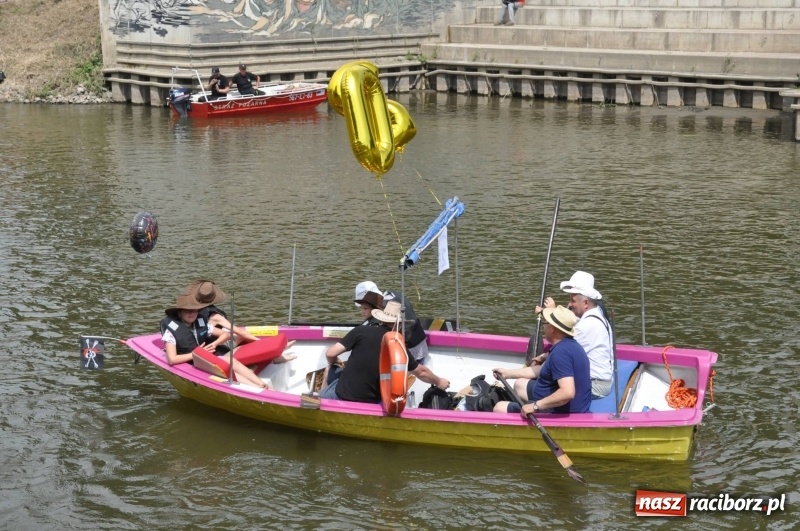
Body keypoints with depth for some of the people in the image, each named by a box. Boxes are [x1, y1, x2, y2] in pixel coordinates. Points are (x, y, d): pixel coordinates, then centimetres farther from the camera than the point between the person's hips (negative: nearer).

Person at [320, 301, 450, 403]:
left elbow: (331, 353, -9)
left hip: (343, 394, -2)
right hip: (370, 403, 2)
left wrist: (333, 363, 16)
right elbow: (421, 372, 14)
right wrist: (438, 382, 34)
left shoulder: (361, 331, -7)